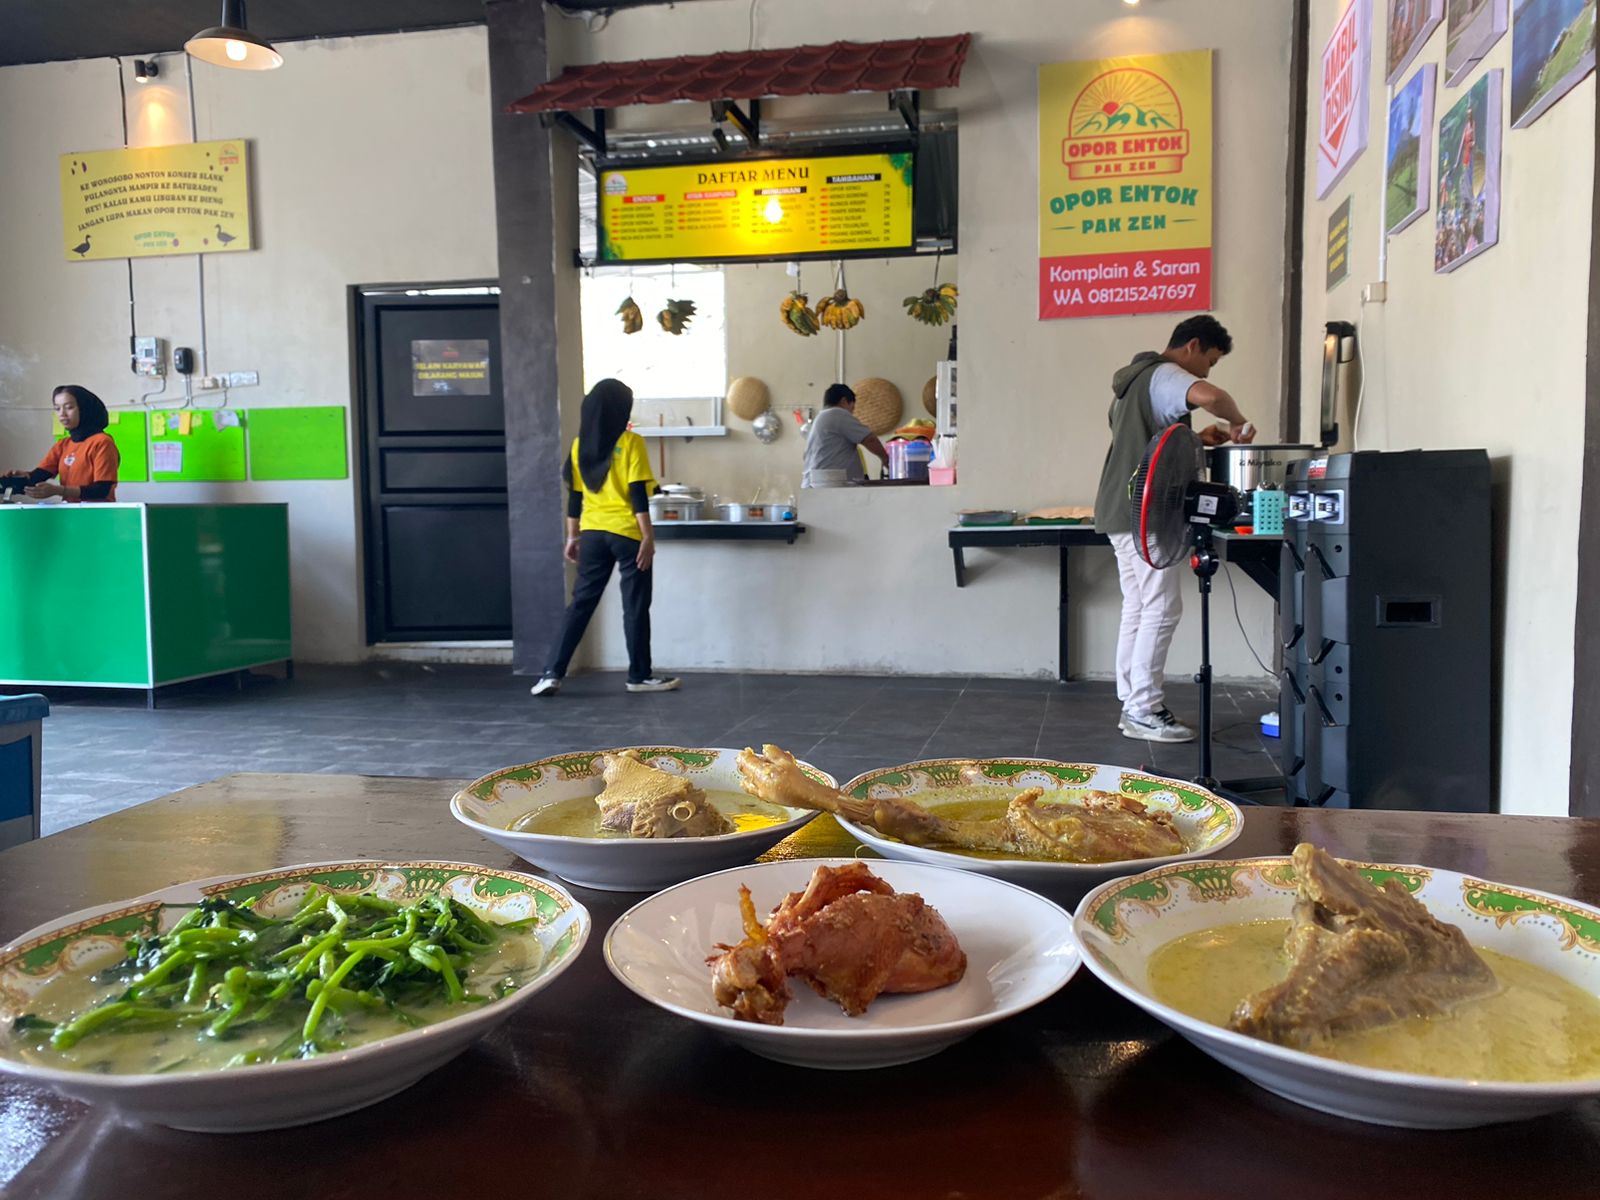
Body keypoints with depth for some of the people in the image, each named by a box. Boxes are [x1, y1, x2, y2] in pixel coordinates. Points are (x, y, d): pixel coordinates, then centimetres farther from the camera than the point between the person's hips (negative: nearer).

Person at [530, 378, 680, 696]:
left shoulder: (580, 445, 7)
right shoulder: (631, 443, -8)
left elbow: (575, 496, 10)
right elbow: (638, 494, -13)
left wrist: (572, 536, 17)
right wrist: (649, 536, -11)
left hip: (593, 534, 5)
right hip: (627, 534, -5)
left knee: (581, 602, 10)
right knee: (635, 607, 5)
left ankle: (553, 673, 6)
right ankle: (639, 676, 13)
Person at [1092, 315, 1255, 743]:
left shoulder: (1135, 378, 22)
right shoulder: (1165, 376, -10)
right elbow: (1209, 396, -31)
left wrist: (1196, 438, 19)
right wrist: (1238, 422, -12)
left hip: (1121, 510, 10)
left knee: (1137, 608, 10)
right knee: (1162, 609, -7)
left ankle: (1133, 704, 13)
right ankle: (1144, 711, -5)